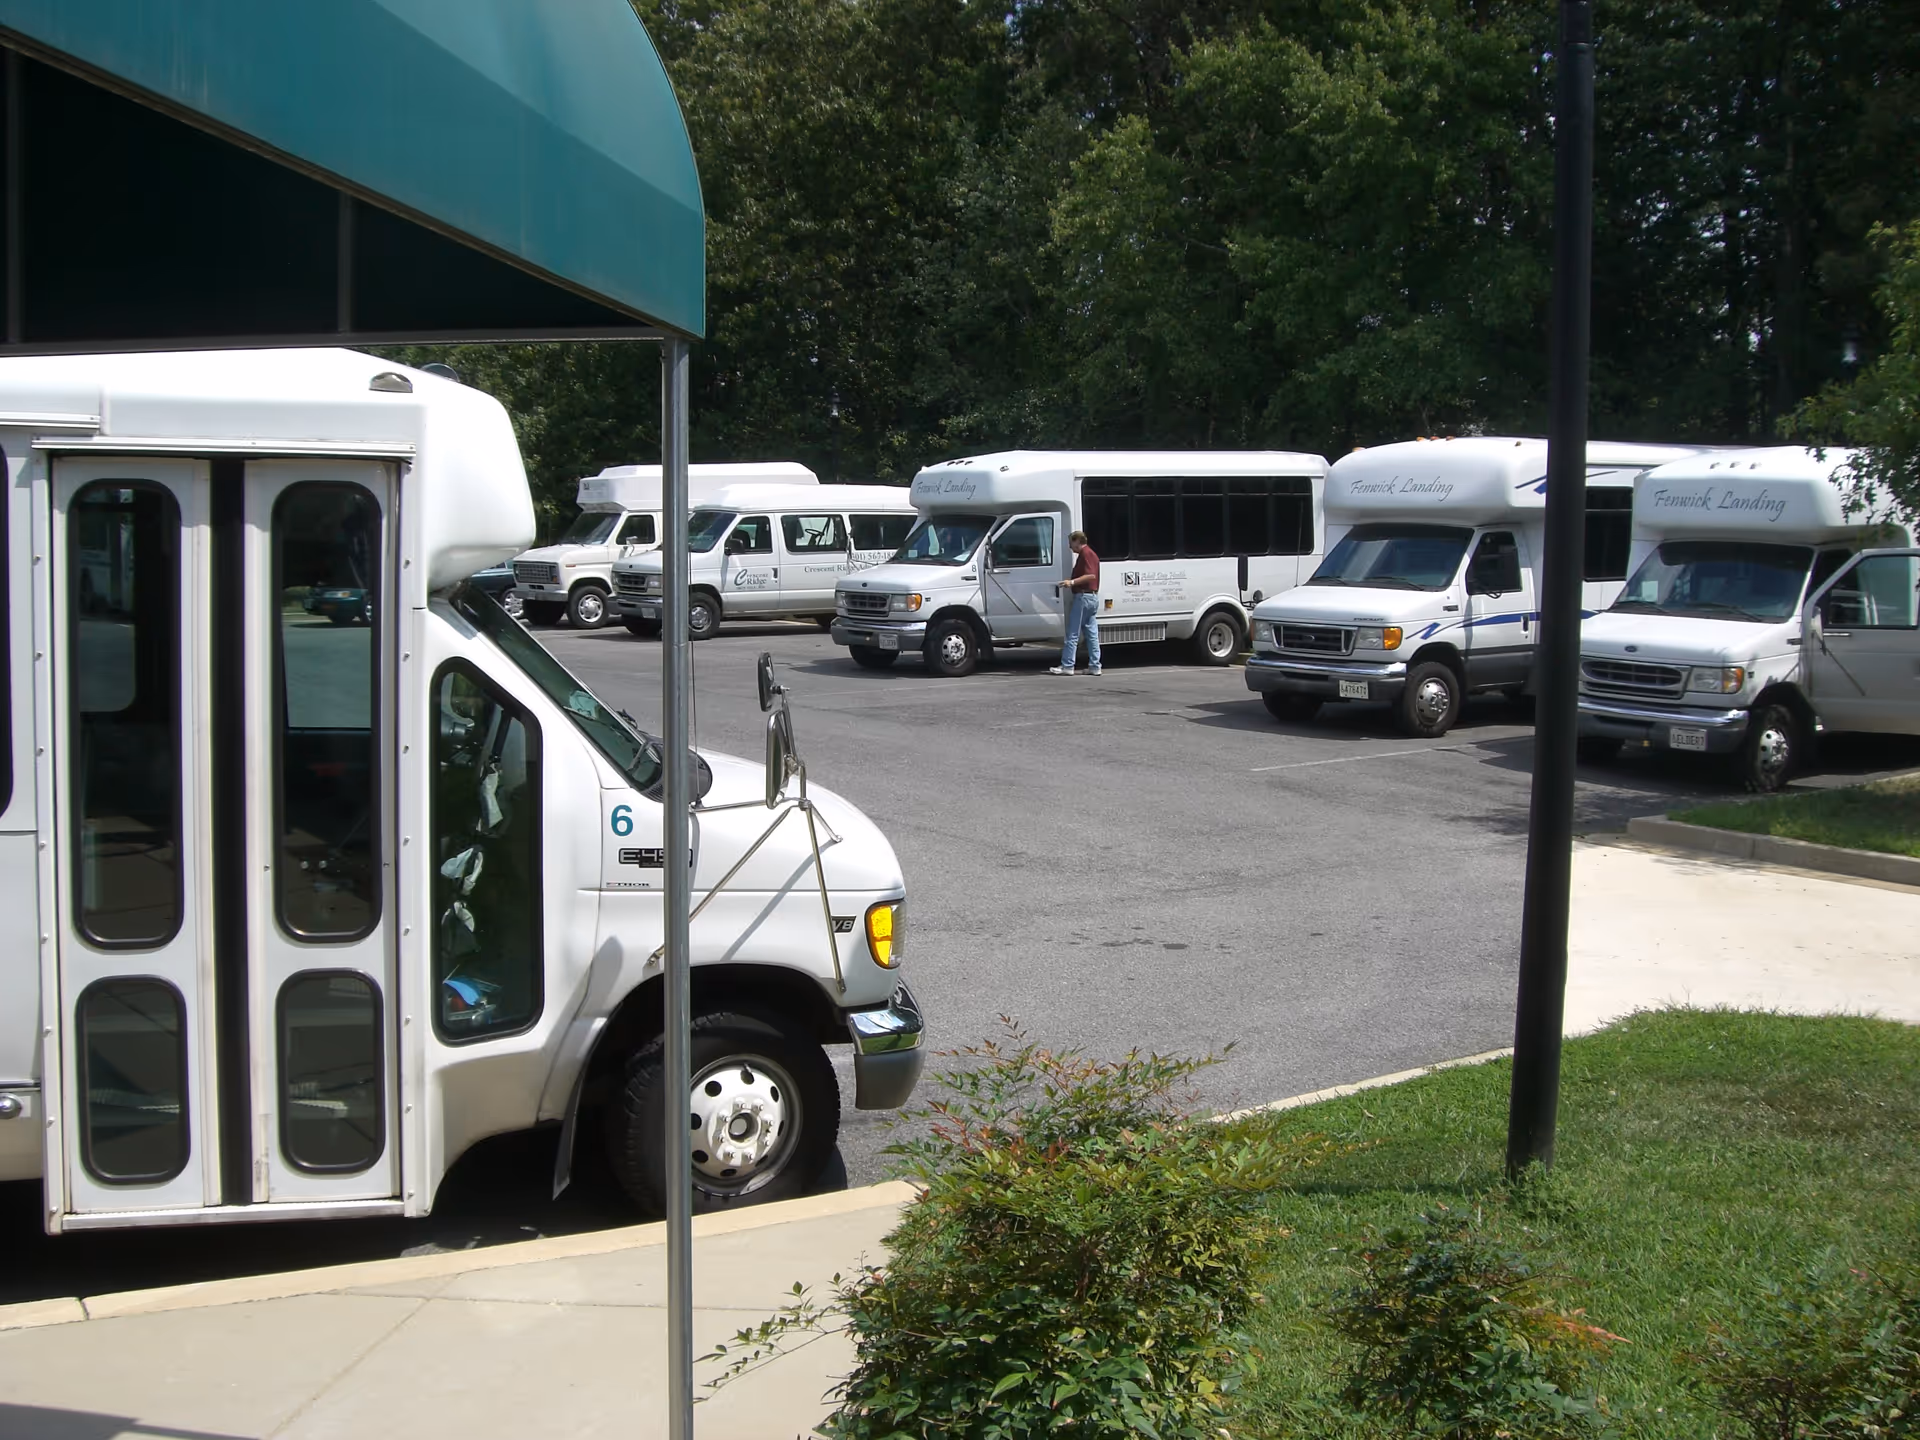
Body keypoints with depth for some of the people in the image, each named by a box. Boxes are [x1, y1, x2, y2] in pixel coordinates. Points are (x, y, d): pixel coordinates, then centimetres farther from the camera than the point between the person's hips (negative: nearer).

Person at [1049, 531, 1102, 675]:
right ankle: (1094, 666, 6)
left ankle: (1067, 666, -8)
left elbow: (1091, 575, -23)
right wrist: (1073, 581, 21)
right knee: (1092, 634, 7)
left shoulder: (1085, 554, -11)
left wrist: (1072, 582, -27)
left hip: (1083, 597, -10)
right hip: (1093, 597, 10)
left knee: (1073, 634, -7)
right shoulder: (1090, 554, 20)